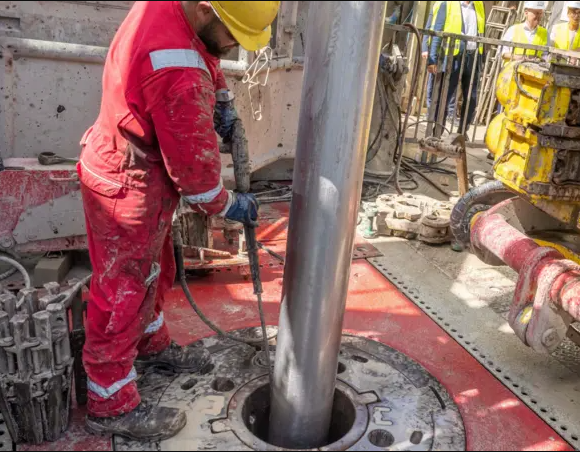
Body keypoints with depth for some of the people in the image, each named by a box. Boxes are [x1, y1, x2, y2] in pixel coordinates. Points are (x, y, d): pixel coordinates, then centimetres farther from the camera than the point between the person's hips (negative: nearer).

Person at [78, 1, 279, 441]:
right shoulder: (179, 74, -34)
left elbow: (204, 54, 18)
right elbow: (193, 164, -24)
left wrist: (221, 99, 3)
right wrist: (228, 205, -7)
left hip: (124, 166, 10)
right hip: (129, 189, -10)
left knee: (153, 271, 24)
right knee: (123, 293, 3)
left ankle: (151, 344, 47)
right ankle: (112, 405, 21)